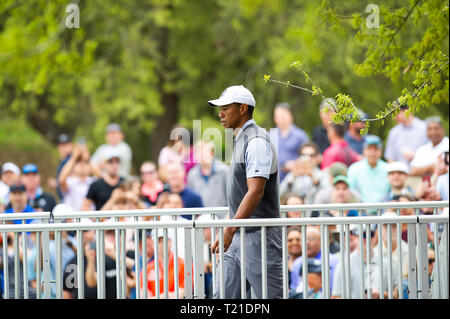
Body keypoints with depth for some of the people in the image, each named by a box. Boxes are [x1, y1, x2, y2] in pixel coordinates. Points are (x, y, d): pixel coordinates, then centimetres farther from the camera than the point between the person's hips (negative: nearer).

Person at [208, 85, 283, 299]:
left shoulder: (257, 142, -14)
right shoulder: (241, 140, 18)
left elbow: (255, 191, -24)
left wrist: (230, 231, -28)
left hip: (259, 237, -10)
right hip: (239, 237, 10)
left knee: (270, 297, -6)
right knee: (223, 296, 4)